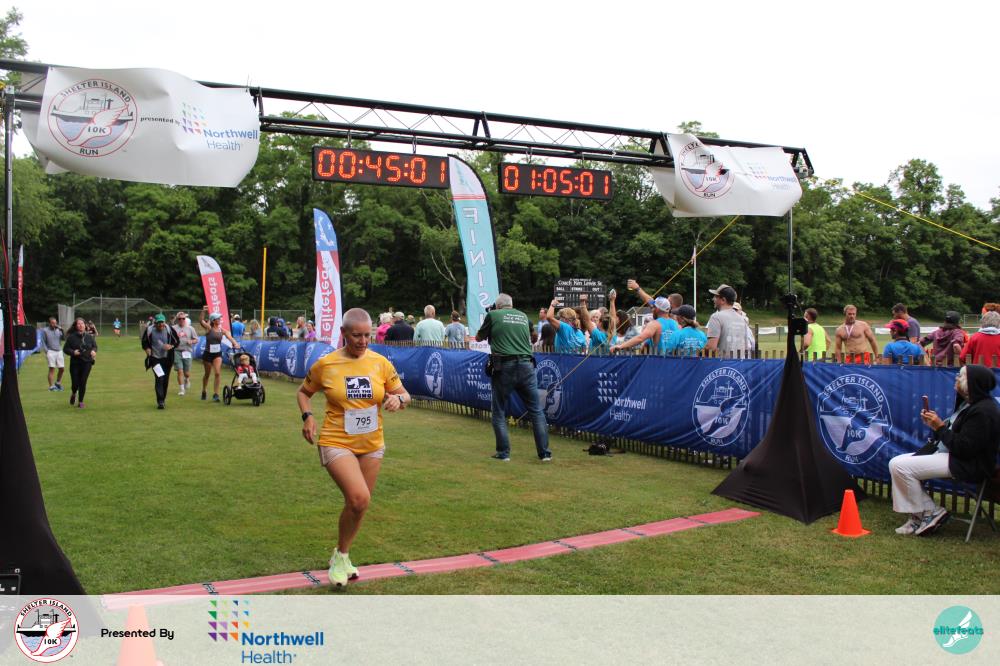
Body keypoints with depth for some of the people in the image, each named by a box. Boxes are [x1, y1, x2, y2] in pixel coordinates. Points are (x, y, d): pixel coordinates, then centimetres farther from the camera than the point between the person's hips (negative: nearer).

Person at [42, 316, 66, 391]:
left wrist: (62, 331, -12)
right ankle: (51, 386, -3)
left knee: (62, 368, 4)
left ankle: (58, 382, 25)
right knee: (52, 369, -7)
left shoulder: (58, 330, 9)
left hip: (59, 351, 4)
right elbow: (43, 342, 2)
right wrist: (46, 351, -6)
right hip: (51, 351, -4)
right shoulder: (45, 330, 1)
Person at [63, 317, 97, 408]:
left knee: (83, 383, -2)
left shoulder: (89, 337, 4)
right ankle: (73, 394, 36)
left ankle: (81, 402, 11)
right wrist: (73, 352, -18)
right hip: (75, 363, -1)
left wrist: (93, 351, -6)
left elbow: (95, 346, 15)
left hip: (87, 363, 1)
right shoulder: (71, 337, -4)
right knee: (75, 383, 0)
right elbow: (65, 349, 0)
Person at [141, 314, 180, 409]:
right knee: (159, 378, -16)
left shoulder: (170, 330, -9)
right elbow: (144, 342, 6)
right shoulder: (149, 331, -10)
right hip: (155, 358, -2)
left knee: (165, 380, 11)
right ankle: (160, 401, -15)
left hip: (167, 358, 2)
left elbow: (177, 341, 1)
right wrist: (147, 349, -13)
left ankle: (163, 399, 29)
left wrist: (171, 346, -19)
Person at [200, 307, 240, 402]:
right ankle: (204, 391, 36)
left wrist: (235, 343, -32)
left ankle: (215, 394, -7)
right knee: (207, 374, 13)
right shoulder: (209, 328, -7)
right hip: (208, 354, -1)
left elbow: (229, 337, -12)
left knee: (217, 373, -14)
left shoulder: (222, 330, 0)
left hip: (217, 354, 1)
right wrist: (203, 311, -38)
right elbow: (202, 321, -23)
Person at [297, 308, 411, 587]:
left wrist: (398, 398, -17)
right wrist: (307, 416, -9)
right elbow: (303, 391, 9)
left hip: (371, 446, 4)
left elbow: (404, 395, 6)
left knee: (357, 504, 14)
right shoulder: (325, 364, -7)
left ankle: (341, 557, 39)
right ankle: (341, 556, 2)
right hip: (336, 443, -4)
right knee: (359, 498, -23)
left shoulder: (380, 363, -1)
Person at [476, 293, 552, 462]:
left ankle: (503, 453, 8)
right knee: (536, 411, 7)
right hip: (526, 365, 3)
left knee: (499, 413, 10)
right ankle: (544, 453, 6)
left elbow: (479, 338, 18)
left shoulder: (493, 315, 5)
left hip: (504, 367, -3)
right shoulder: (523, 316, 16)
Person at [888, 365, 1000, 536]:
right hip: (948, 455, 11)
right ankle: (918, 515, 0)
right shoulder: (969, 403, 14)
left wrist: (940, 427, -18)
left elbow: (965, 448, -24)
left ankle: (928, 513, -3)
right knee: (895, 463, 0)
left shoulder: (983, 411, -18)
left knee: (900, 467, -21)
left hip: (967, 465, -11)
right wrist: (935, 423, 1)